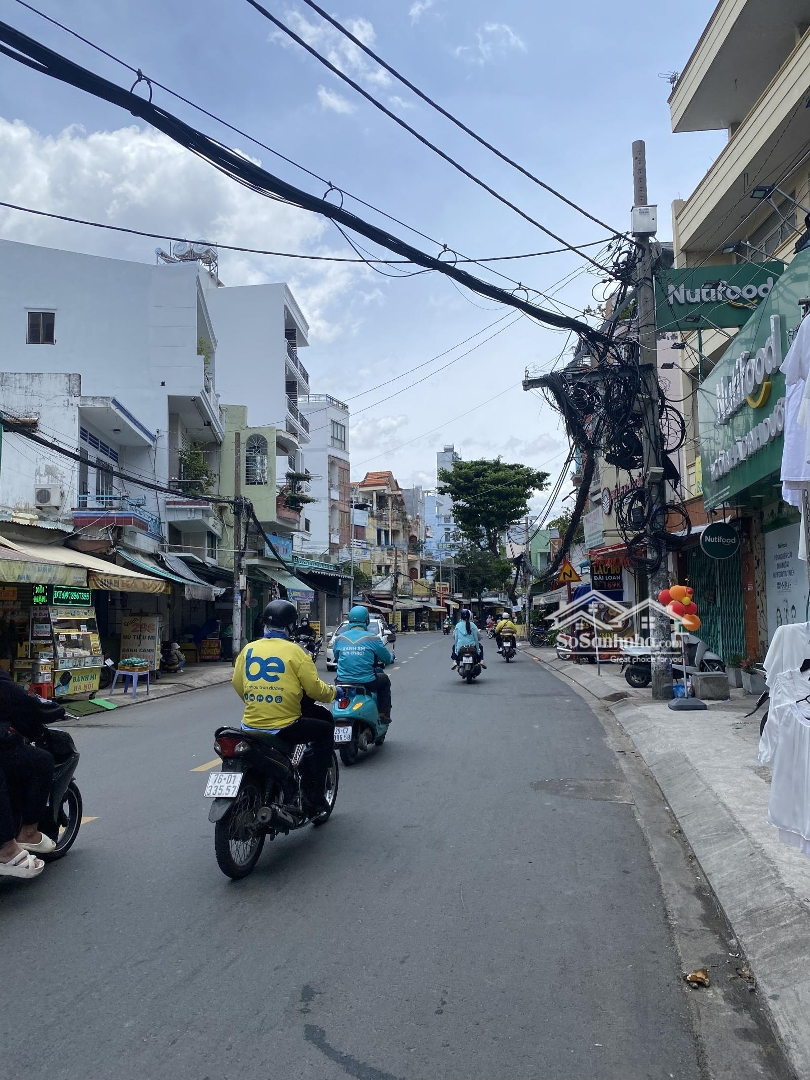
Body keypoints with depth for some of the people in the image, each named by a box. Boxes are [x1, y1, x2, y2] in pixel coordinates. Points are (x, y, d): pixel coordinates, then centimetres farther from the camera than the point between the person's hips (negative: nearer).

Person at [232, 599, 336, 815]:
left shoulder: (248, 650, 5)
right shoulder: (294, 651, -9)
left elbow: (237, 684, 12)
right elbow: (314, 689, -7)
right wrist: (333, 692, 14)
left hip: (251, 726, 6)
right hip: (284, 728, -6)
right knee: (325, 730, 17)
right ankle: (315, 796, 13)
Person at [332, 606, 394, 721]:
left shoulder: (339, 638, 1)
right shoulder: (372, 638, -7)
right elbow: (387, 658, 2)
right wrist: (391, 656, 27)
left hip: (342, 682, 3)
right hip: (366, 682, -3)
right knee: (385, 680, 27)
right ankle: (383, 715, 23)